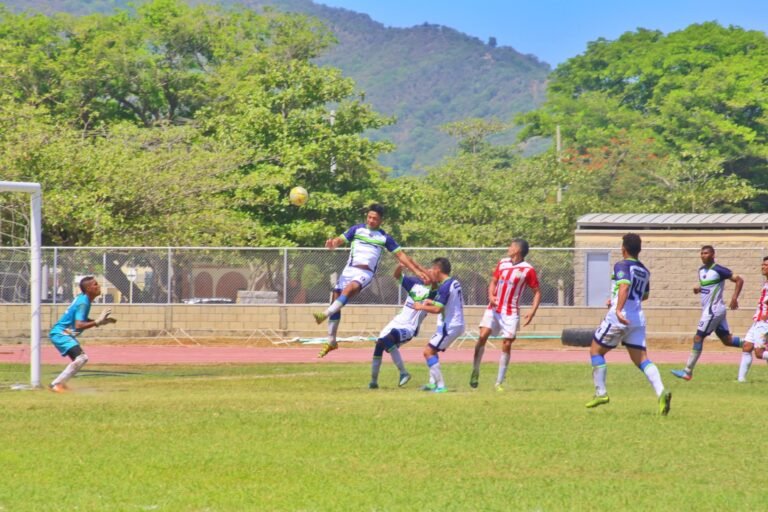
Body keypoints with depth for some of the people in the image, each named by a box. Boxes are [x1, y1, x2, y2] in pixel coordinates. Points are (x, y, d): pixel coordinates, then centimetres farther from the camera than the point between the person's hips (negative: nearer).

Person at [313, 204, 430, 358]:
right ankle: (331, 341, 8)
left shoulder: (385, 238, 8)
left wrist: (417, 270, 3)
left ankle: (325, 315, -44)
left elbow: (401, 255, 10)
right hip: (349, 270, 3)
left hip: (365, 273, -3)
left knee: (349, 289, -34)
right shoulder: (357, 229, 10)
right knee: (336, 299, -2)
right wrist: (332, 243, -22)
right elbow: (340, 240, 2)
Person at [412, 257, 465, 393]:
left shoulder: (445, 286, -18)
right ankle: (433, 383, 20)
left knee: (428, 351, -9)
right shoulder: (455, 282, 11)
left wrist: (421, 307, -9)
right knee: (432, 351, 21)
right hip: (457, 324, 10)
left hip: (449, 326, -10)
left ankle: (440, 385, -14)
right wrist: (432, 302, 18)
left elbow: (437, 309, -24)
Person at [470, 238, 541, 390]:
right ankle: (475, 371, 0)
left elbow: (537, 292, -3)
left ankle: (499, 382, 4)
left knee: (507, 345, -5)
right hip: (494, 308, 3)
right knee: (483, 335, -14)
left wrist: (533, 311, -16)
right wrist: (491, 295, -6)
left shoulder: (528, 270, -7)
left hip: (510, 313, -3)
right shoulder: (502, 263, 6)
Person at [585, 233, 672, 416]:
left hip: (619, 317, -6)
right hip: (638, 318, 6)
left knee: (596, 351, 12)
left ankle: (600, 393, 10)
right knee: (641, 359, 1)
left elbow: (624, 286, -25)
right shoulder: (644, 271, 17)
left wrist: (619, 309, -37)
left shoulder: (622, 266, -6)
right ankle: (661, 392, -22)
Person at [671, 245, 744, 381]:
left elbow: (739, 280, -12)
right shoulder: (701, 270, 11)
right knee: (727, 340, 12)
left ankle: (687, 372, -6)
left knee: (698, 338, -9)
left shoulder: (718, 270, -14)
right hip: (708, 309, 9)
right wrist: (698, 288, 3)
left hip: (713, 310, -9)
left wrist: (734, 298, -20)